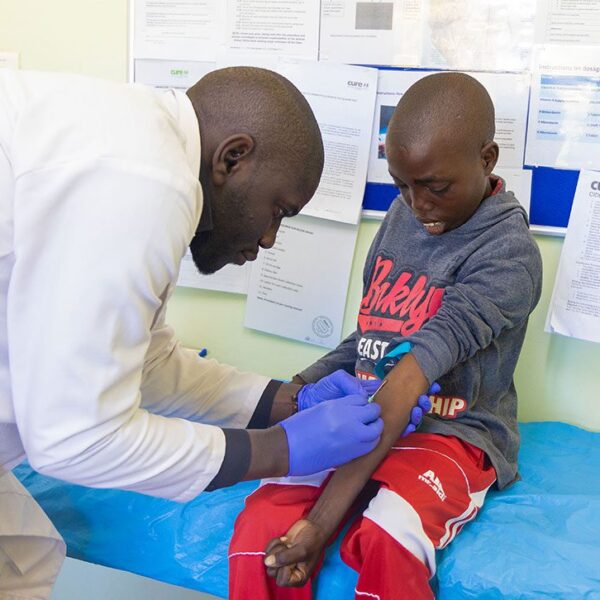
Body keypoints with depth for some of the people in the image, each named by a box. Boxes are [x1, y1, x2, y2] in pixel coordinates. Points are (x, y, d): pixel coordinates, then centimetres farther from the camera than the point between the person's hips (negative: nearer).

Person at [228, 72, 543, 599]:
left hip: (452, 434, -4)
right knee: (261, 525, -22)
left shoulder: (508, 254, -14)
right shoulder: (403, 214, 6)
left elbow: (407, 383, -26)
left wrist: (323, 520, -29)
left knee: (386, 543, -35)